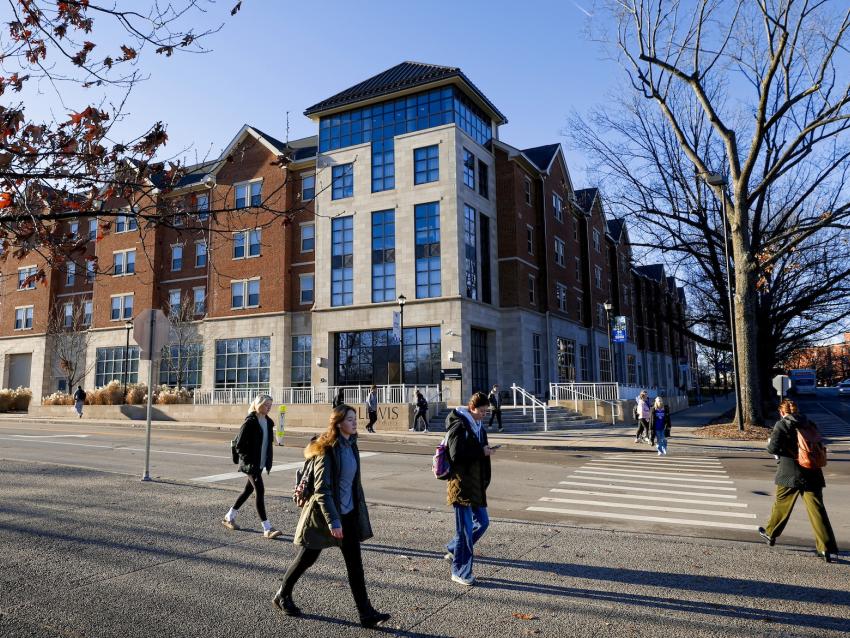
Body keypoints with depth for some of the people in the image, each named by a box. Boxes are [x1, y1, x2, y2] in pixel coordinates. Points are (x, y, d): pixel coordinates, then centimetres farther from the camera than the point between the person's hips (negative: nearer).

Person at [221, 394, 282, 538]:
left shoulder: (268, 422, 7)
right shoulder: (250, 422, -15)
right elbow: (239, 444, -14)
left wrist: (268, 461, 9)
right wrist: (248, 460, -15)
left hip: (261, 463, 8)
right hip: (251, 464, -8)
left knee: (248, 490, 17)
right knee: (260, 491, -10)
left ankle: (229, 517, 36)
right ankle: (267, 529, -7)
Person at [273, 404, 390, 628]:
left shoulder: (351, 445, 2)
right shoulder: (327, 450, -21)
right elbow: (322, 490, -23)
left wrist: (360, 509, 15)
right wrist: (333, 521, -25)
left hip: (349, 513, 7)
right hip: (325, 512, -6)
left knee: (354, 562, 5)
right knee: (307, 558, 12)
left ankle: (366, 613, 10)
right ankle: (282, 597, 36)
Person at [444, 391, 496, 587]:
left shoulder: (479, 428, 15)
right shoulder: (459, 427, -13)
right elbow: (456, 454, -23)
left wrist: (485, 481, 16)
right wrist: (481, 452, -18)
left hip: (477, 484, 9)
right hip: (461, 484, -9)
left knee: (482, 522, 15)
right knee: (465, 528, -3)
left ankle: (454, 549, 34)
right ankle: (460, 571, 11)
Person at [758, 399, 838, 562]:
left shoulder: (781, 425, -9)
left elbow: (773, 448, -15)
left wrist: (770, 443, 6)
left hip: (790, 474, -4)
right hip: (812, 473, 4)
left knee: (781, 505, 14)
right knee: (817, 509, 1)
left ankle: (771, 534, 30)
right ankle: (826, 548, -3)